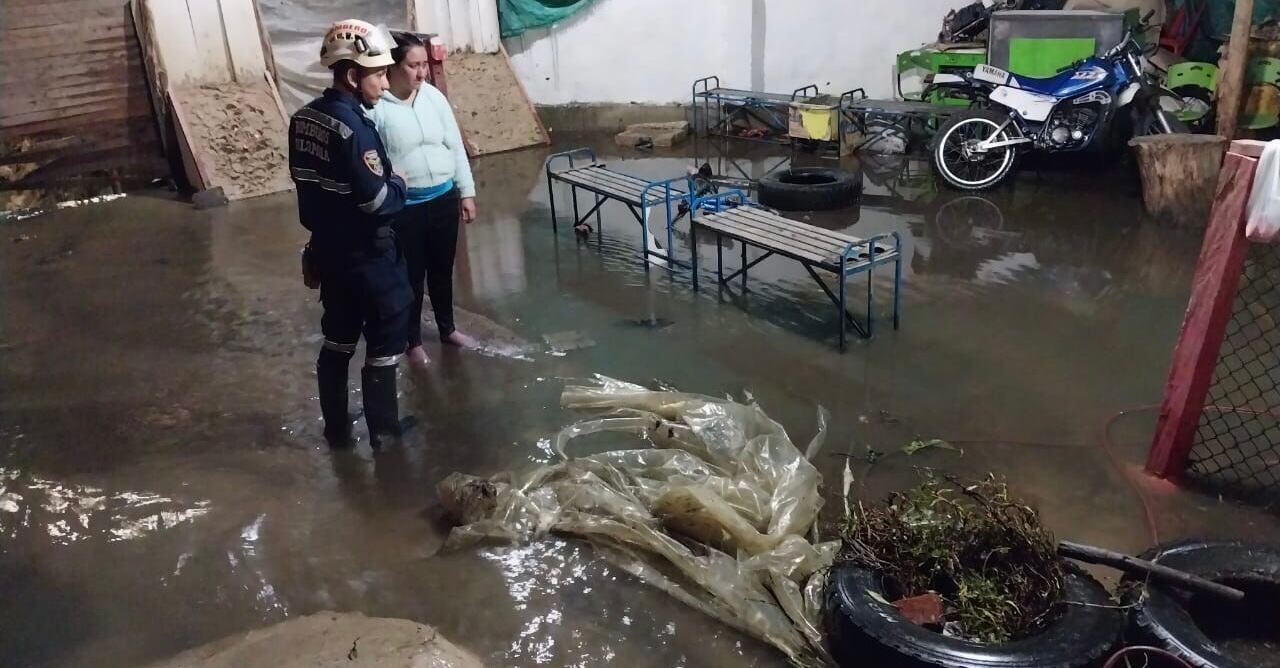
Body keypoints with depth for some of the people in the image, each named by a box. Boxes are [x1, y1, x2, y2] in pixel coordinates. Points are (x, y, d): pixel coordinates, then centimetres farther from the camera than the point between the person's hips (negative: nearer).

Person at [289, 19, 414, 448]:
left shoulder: (304, 119, 3)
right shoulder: (353, 128, -24)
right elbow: (381, 202, -25)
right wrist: (399, 184, -6)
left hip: (327, 251, 8)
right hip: (367, 256, -8)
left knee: (337, 342, 18)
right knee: (383, 347, 7)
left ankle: (336, 429, 30)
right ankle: (384, 433, 19)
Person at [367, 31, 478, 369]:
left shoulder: (434, 97, 1)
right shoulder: (375, 107, -14)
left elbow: (456, 146, 7)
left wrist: (466, 192, 6)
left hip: (444, 198, 4)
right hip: (403, 207, -4)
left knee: (442, 270, 19)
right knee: (411, 276, 9)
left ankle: (448, 329, 39)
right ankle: (414, 342, 26)